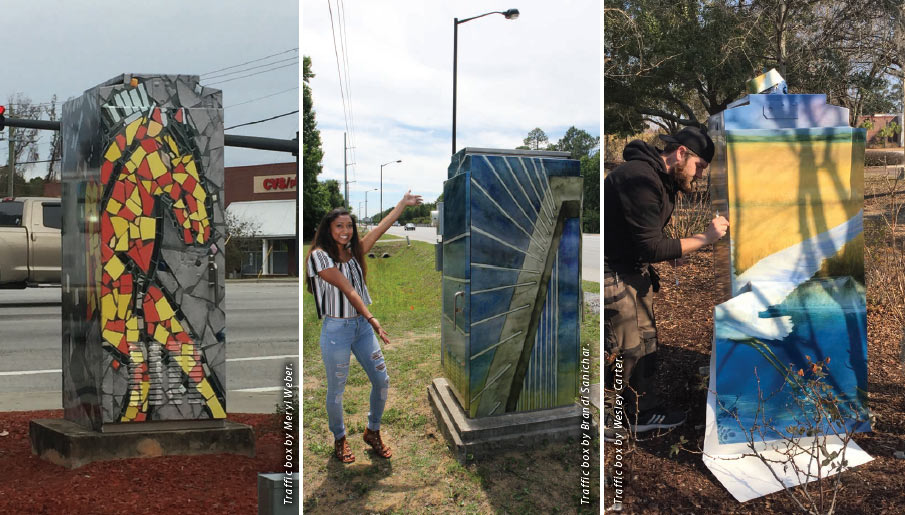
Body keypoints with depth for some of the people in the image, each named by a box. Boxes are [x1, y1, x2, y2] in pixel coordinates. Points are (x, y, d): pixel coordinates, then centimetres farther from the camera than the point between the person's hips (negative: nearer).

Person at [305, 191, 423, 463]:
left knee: (381, 380, 8)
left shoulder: (354, 252, 6)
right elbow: (348, 290, -21)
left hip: (362, 326, 6)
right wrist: (372, 319, -27)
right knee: (336, 390, 8)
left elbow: (380, 228, 11)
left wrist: (404, 203, 13)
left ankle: (373, 432, 29)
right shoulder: (320, 255, -13)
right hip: (337, 329, -6)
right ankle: (339, 438, 31)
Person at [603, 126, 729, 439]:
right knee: (625, 348, -3)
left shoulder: (666, 181, 8)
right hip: (611, 270, -10)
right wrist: (705, 238, -19)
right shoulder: (640, 178, -25)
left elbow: (651, 240, 12)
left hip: (634, 269, 10)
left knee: (646, 340, 14)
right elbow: (652, 248, -25)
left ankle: (643, 411, 28)